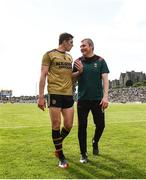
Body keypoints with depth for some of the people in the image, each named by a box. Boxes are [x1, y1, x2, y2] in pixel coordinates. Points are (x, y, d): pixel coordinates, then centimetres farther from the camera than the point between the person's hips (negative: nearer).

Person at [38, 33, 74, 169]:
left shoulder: (69, 57, 18)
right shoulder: (49, 54, 0)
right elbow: (43, 76, -4)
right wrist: (41, 97, -9)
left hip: (68, 94, 6)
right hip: (55, 94, -6)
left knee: (68, 125, 4)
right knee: (56, 125, -2)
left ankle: (58, 148, 31)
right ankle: (61, 157, 11)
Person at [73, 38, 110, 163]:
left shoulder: (100, 61, 1)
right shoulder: (78, 61, 6)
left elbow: (105, 79, -4)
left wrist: (105, 96, -14)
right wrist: (79, 71, -10)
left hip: (97, 99, -1)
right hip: (82, 99, 1)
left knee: (100, 125, 5)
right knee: (82, 126, 1)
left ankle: (95, 142, 37)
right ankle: (84, 154, 14)